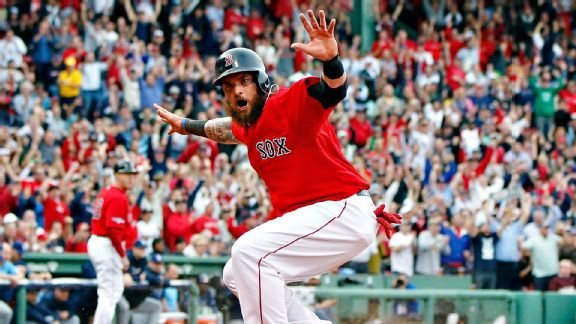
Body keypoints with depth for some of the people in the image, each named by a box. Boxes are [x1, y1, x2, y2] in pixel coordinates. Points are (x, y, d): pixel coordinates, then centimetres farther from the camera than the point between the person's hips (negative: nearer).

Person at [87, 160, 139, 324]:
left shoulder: (106, 192, 13)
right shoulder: (118, 198, -17)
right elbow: (113, 230, -24)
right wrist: (123, 255, -20)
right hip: (107, 246, -10)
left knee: (116, 289, 22)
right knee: (109, 294, -5)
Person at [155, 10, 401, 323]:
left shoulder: (290, 102, -13)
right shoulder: (247, 126, 11)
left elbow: (333, 92, -32)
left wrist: (331, 60, -53)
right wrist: (186, 125, 49)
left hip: (344, 211, -10)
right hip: (302, 217, 10)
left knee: (248, 253, -25)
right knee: (235, 276, 16)